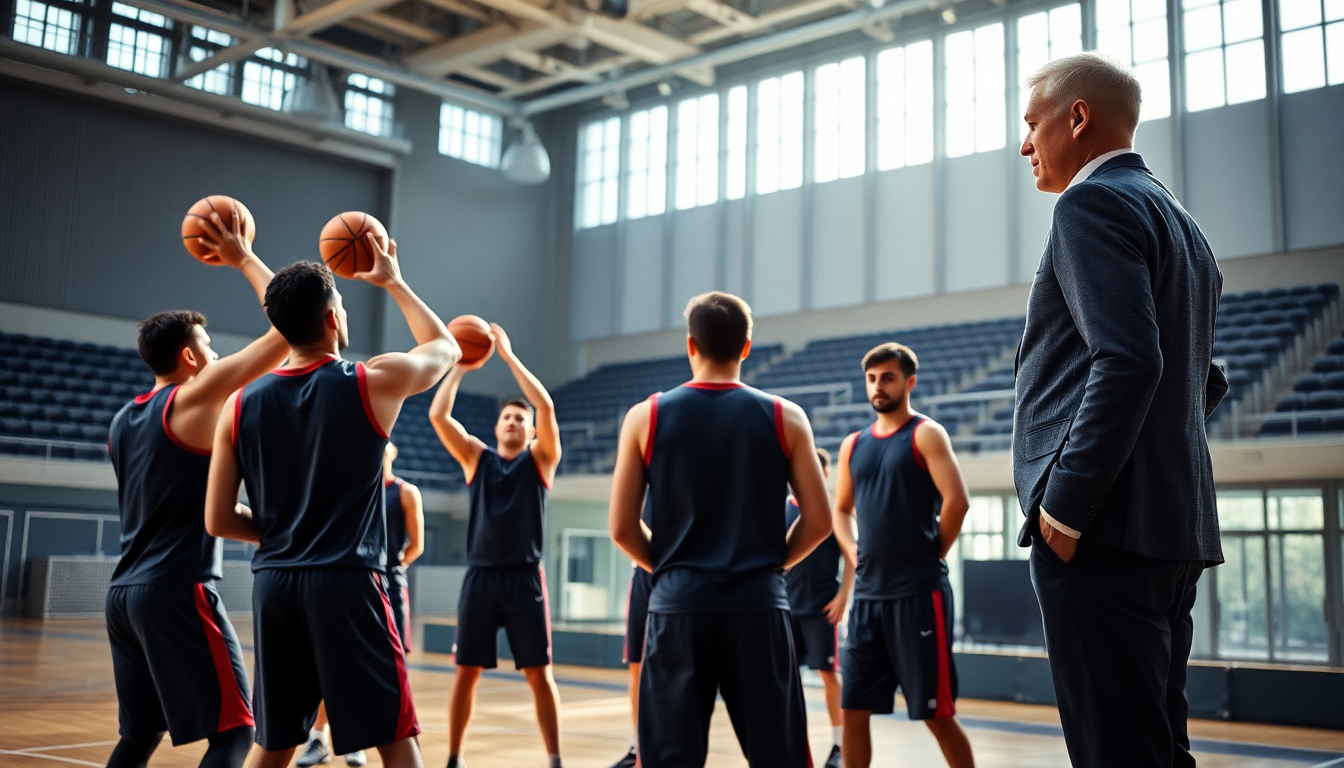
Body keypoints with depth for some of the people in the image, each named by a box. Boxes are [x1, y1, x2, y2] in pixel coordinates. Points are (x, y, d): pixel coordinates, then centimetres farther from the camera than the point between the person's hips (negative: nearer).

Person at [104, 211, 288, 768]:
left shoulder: (123, 421, 15)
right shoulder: (194, 398, -9)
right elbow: (287, 330, -10)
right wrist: (244, 260, 1)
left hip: (126, 591, 9)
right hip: (178, 590, -9)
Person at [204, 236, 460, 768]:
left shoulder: (240, 405, 4)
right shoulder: (375, 383, -4)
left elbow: (218, 521, 6)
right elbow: (445, 347, 17)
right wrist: (393, 282, 25)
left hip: (274, 585, 4)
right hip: (347, 584, -4)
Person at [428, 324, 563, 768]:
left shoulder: (540, 459, 5)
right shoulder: (476, 457, 10)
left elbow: (547, 406, -11)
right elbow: (438, 415, -1)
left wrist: (508, 355, -9)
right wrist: (460, 365, 1)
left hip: (525, 578, -2)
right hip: (480, 576, 2)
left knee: (539, 673, 1)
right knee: (467, 671, 5)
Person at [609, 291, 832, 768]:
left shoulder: (646, 417, 0)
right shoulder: (785, 417, 1)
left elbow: (622, 528, 0)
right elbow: (817, 522, 0)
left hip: (677, 605, 0)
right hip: (759, 604, 0)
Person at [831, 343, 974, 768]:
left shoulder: (926, 434, -5)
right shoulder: (854, 445, 13)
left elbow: (956, 501, -15)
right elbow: (841, 510, 22)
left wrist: (931, 556, -8)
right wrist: (854, 553, 6)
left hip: (919, 593, -6)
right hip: (868, 594, 6)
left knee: (937, 713, -1)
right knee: (854, 710, 7)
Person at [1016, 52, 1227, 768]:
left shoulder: (1092, 202, -8)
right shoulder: (1180, 221, 23)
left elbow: (1128, 361, -22)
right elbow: (1205, 383, 28)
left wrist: (1063, 507, -19)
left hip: (1105, 531, -10)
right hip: (1177, 528, 10)